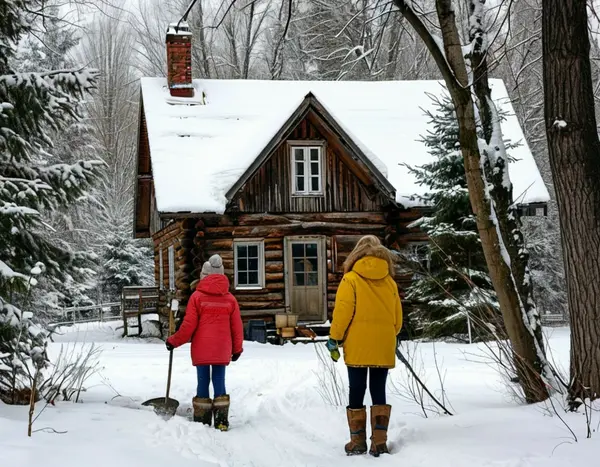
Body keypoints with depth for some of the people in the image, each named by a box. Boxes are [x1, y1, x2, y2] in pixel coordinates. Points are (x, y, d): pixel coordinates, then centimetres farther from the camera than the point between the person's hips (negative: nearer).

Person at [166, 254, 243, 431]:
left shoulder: (197, 297, -7)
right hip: (222, 351, 2)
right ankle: (222, 421, 4)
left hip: (201, 350, -2)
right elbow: (237, 327, 5)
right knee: (219, 382, 7)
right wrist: (237, 349, 18)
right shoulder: (230, 299, 2)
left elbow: (188, 326, -7)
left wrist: (173, 341, 6)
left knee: (203, 382, 6)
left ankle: (202, 421, 9)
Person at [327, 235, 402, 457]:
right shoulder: (390, 282, 9)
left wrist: (334, 339, -1)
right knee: (379, 392, 7)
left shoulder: (351, 279, -3)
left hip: (357, 347, -3)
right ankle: (379, 441, 1)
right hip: (383, 347, 3)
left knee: (356, 392, 4)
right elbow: (397, 317, 12)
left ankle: (358, 441, 7)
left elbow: (343, 311, -9)